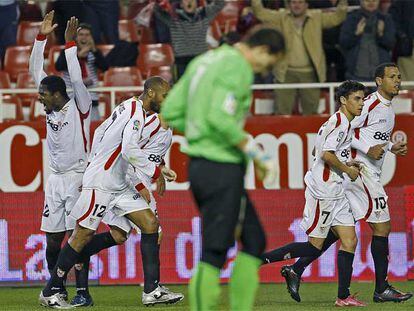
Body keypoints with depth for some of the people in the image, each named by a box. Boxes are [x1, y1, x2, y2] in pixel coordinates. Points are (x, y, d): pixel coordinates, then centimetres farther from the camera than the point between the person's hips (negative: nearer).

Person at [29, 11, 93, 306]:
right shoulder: (51, 108, 9)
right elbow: (36, 70, 10)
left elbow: (77, 80, -23)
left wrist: (70, 44, -24)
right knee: (52, 238, 5)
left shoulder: (79, 107, -7)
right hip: (55, 179, 7)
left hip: (77, 178, -7)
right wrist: (42, 37, 3)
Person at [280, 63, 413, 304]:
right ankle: (382, 289, 1)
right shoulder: (370, 104, -13)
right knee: (382, 227, -6)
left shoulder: (388, 108, 18)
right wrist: (368, 149, -21)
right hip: (361, 170, -10)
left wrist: (392, 147, 15)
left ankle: (296, 270, 8)